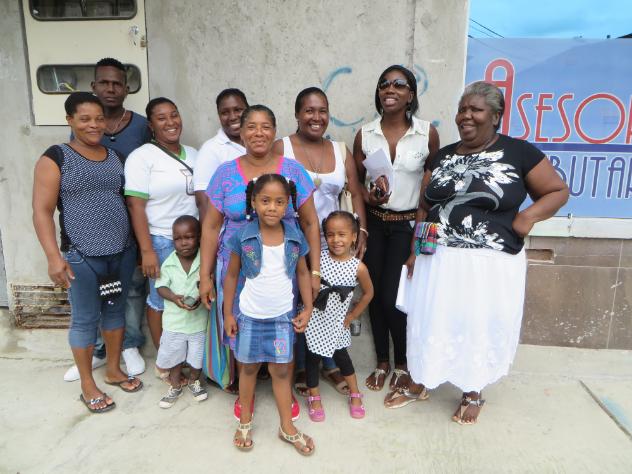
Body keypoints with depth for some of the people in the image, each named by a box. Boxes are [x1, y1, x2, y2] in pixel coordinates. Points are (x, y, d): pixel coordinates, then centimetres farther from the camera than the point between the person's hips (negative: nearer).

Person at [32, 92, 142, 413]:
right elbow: (42, 211, -8)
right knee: (85, 320, 6)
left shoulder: (115, 156, 9)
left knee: (116, 310, 16)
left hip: (123, 253, 5)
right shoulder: (55, 158, -5)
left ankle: (114, 370, 35)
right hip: (82, 257, -5)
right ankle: (88, 386, 24)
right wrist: (54, 256, -16)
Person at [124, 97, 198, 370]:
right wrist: (147, 251, -16)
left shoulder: (193, 155, 11)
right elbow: (135, 205, -12)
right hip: (162, 242, -5)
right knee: (161, 300, 6)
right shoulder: (142, 157, -7)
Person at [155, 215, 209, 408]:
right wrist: (174, 297, -26)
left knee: (197, 356, 17)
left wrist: (201, 297, -25)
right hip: (174, 321, 1)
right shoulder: (168, 264, -9)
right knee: (173, 356, 16)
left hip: (199, 320, -1)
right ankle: (175, 386, 41)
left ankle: (194, 381, 45)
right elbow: (161, 287, -7)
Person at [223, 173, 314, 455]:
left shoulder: (295, 237, -8)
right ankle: (245, 423, 36)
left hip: (283, 316, 1)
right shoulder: (242, 237, -13)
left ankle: (287, 428, 28)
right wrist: (228, 313, -2)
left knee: (281, 370, 10)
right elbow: (232, 276, -3)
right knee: (249, 368, 15)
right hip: (249, 315, -1)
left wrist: (307, 309, 0)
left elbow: (303, 274, 5)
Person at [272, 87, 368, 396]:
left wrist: (361, 230, -4)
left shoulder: (340, 150, 7)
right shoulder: (281, 148, -5)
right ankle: (300, 367, 27)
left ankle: (330, 365, 30)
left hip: (332, 242, 4)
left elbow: (356, 193, 7)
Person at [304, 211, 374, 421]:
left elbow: (368, 293, 3)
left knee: (341, 355, 14)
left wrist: (353, 315, 3)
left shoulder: (359, 267, -13)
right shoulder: (318, 257, -13)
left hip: (336, 322, 0)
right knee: (313, 356, 10)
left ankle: (355, 394, 36)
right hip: (314, 318, 0)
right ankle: (314, 397, 30)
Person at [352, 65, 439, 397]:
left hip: (408, 225, -2)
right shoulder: (365, 134, 0)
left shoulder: (427, 133, -5)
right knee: (374, 293, 7)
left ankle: (402, 364, 21)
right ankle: (382, 362, 28)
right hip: (374, 223, 3)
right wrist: (368, 195, -14)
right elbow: (355, 180, 7)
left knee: (393, 297, -5)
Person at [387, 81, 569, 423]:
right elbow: (424, 208, 11)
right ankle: (419, 384, 35)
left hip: (491, 263, -3)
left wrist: (528, 216, -16)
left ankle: (473, 393, 35)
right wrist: (414, 251, 7)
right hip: (438, 259, 4)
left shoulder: (519, 152, -4)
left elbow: (558, 191, 2)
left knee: (481, 328, 11)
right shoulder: (443, 156, 8)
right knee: (429, 322, 12)